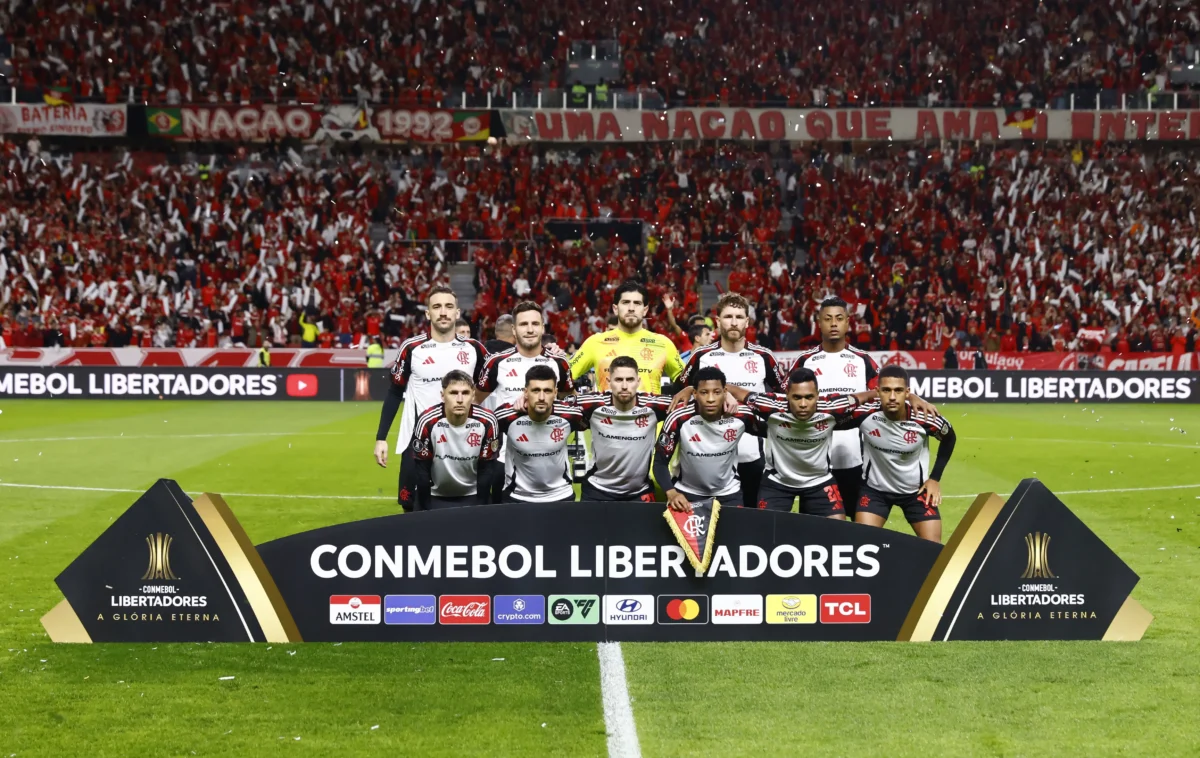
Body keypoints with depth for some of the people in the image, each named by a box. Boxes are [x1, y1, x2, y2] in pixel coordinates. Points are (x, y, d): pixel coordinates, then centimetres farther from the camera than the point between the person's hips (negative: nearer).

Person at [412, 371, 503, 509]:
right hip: (435, 497, -1)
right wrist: (425, 512, -9)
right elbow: (422, 471, -13)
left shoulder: (487, 422, -18)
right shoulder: (428, 422, -21)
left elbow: (487, 470, -9)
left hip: (473, 496, 1)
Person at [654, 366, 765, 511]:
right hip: (687, 492, -1)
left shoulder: (742, 415, -19)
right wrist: (671, 493, -33)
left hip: (727, 493, 1)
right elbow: (660, 462, -20)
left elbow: (770, 433, 3)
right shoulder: (679, 418, -23)